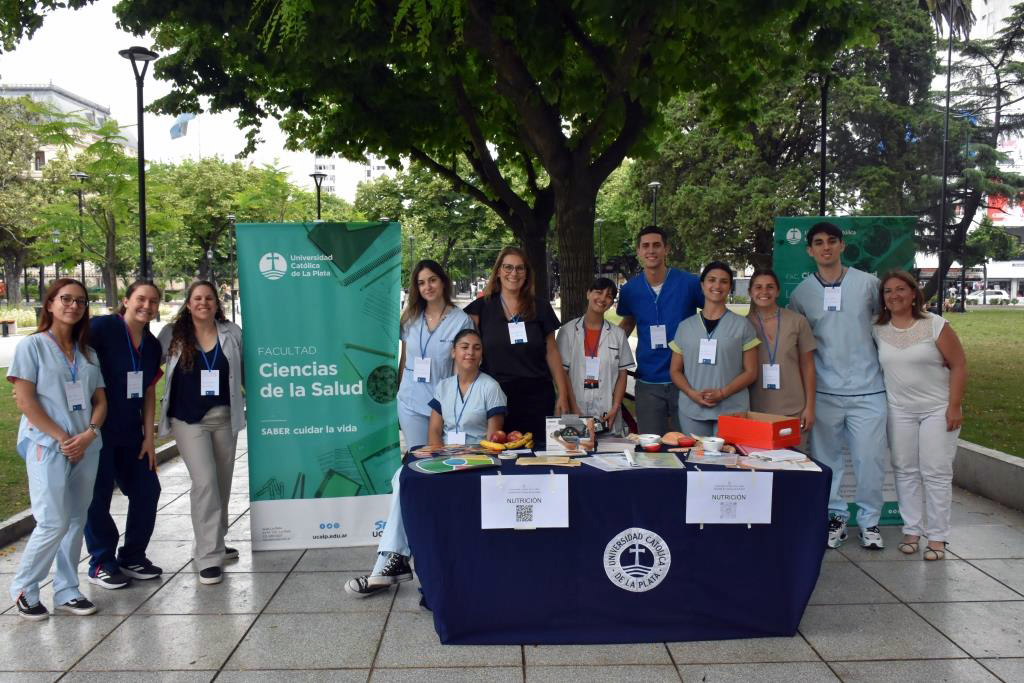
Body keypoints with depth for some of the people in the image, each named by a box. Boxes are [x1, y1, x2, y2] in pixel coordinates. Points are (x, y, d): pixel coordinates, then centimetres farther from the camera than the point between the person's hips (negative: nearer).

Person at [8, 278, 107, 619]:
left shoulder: (87, 352, 14)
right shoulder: (32, 345, -1)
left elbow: (100, 401, 11)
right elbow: (25, 400, -9)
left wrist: (88, 434, -8)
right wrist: (61, 438, -13)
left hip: (86, 448, 5)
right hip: (46, 447, -5)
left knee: (76, 521, 8)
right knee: (54, 522, -9)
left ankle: (67, 592, 18)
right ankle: (23, 588, 12)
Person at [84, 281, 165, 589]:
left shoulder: (152, 345, 9)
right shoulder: (101, 327, -12)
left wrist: (149, 437, 8)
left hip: (131, 433, 7)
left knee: (147, 490, 9)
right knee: (98, 496, 2)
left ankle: (133, 557, 25)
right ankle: (101, 565, 18)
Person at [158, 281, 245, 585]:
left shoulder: (232, 333, 3)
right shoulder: (172, 334, -1)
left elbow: (245, 369, 14)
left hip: (224, 417, 3)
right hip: (188, 419, -3)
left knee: (222, 482, 12)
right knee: (205, 481, -14)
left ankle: (212, 543, 31)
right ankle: (209, 557, -8)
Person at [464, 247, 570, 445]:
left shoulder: (540, 306, 6)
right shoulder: (482, 307, 5)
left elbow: (551, 352, 8)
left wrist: (563, 394, 4)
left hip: (537, 396, 0)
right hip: (496, 395, 0)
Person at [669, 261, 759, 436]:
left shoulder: (742, 325, 5)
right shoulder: (685, 326, 11)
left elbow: (751, 372, 2)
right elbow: (675, 370, 11)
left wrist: (722, 393, -13)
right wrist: (692, 393, -8)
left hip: (731, 411, -2)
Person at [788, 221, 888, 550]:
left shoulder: (868, 283, 2)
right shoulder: (801, 293, 4)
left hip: (867, 390, -1)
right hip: (824, 391, 1)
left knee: (870, 458, 0)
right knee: (827, 459, 6)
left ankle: (869, 520, 17)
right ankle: (835, 516, 23)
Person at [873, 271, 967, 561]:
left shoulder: (936, 325, -8)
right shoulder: (878, 330, 1)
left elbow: (959, 365, -8)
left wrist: (954, 406, -12)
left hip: (938, 409, -3)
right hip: (899, 410, 3)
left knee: (936, 473, -1)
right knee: (905, 471, 7)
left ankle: (937, 537, 6)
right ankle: (912, 530, 17)